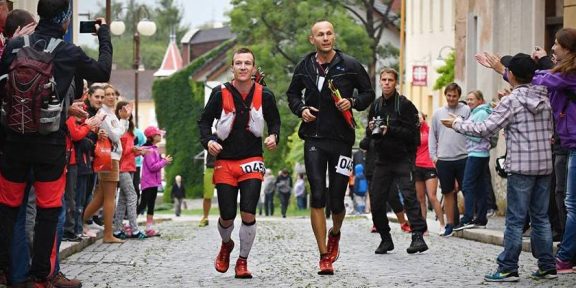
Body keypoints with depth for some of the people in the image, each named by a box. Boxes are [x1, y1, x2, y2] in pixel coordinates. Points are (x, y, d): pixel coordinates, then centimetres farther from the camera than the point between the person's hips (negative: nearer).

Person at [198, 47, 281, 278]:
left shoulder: (264, 96, -3)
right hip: (224, 162, 0)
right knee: (227, 217, 1)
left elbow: (274, 121, 13)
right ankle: (226, 245, 36)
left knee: (248, 214, -11)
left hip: (252, 162, 0)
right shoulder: (220, 94, -6)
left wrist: (273, 136, -8)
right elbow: (204, 121, 5)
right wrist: (208, 141, -13)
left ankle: (243, 261, 8)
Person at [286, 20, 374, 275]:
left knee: (337, 201, 2)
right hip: (314, 140, 1)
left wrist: (352, 102, -11)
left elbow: (368, 93, 9)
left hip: (341, 139, -1)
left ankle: (335, 234, 37)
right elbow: (293, 93, 22)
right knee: (317, 197, -9)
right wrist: (301, 109, 1)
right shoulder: (304, 67, 5)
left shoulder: (350, 66, -2)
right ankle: (324, 256, -3)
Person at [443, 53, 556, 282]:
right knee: (541, 218, 11)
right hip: (544, 164, 6)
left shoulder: (511, 102, -10)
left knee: (515, 219, -3)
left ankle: (508, 269, -1)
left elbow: (484, 129, -12)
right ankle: (547, 266, 11)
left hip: (521, 166, -6)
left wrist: (457, 124, 1)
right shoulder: (544, 98, 7)